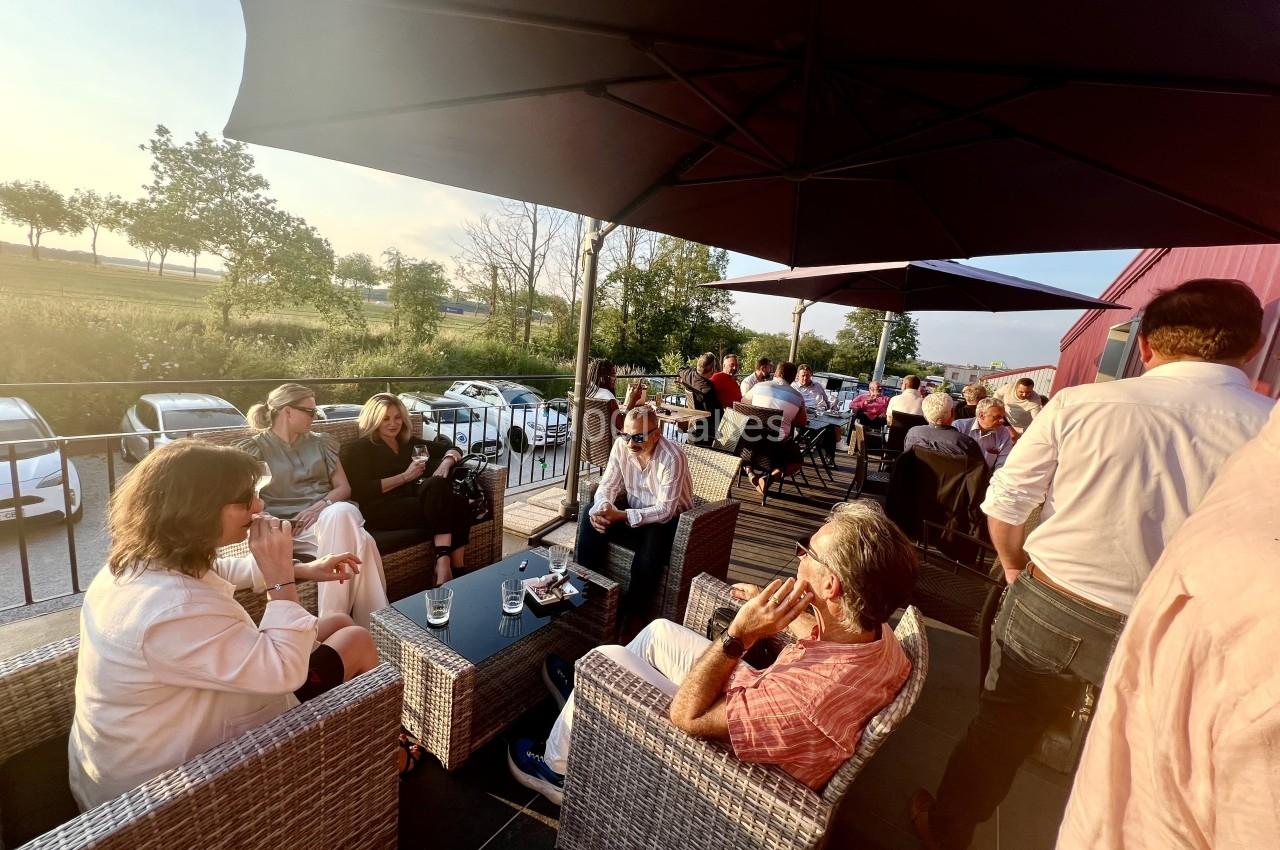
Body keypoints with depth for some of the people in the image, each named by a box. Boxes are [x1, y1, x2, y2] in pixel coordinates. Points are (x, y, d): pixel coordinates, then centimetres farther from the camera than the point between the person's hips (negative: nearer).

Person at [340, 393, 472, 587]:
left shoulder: (409, 442, 25)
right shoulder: (360, 449, 11)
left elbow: (453, 448, 25)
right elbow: (362, 492, -5)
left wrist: (446, 463, 2)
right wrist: (405, 477, -8)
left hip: (412, 501, 5)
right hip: (383, 510, -4)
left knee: (458, 503, -28)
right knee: (438, 487, -31)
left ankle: (458, 569, -34)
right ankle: (444, 562, -37)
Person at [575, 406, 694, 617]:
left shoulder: (672, 458, -27)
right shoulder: (621, 445, -11)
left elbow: (665, 510, -27)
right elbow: (608, 485, -5)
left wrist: (621, 516, -38)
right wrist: (602, 508, -29)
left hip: (669, 520, -5)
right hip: (633, 509, 6)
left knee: (653, 540, -35)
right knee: (591, 517, -14)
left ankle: (631, 612, -15)